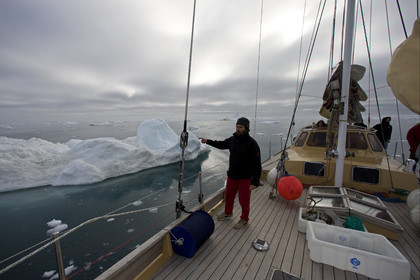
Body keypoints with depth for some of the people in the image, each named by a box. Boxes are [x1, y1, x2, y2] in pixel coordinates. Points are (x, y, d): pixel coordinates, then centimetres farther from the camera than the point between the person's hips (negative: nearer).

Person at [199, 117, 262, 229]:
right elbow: (222, 144, 18)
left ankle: (244, 219, 35)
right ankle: (228, 213, 48)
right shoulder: (233, 139, -2)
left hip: (245, 178, -6)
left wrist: (255, 182, -25)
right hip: (232, 175, 6)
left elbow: (257, 164, -22)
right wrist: (208, 141, 12)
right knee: (228, 196, 22)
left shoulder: (252, 143, -22)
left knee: (244, 200, 9)